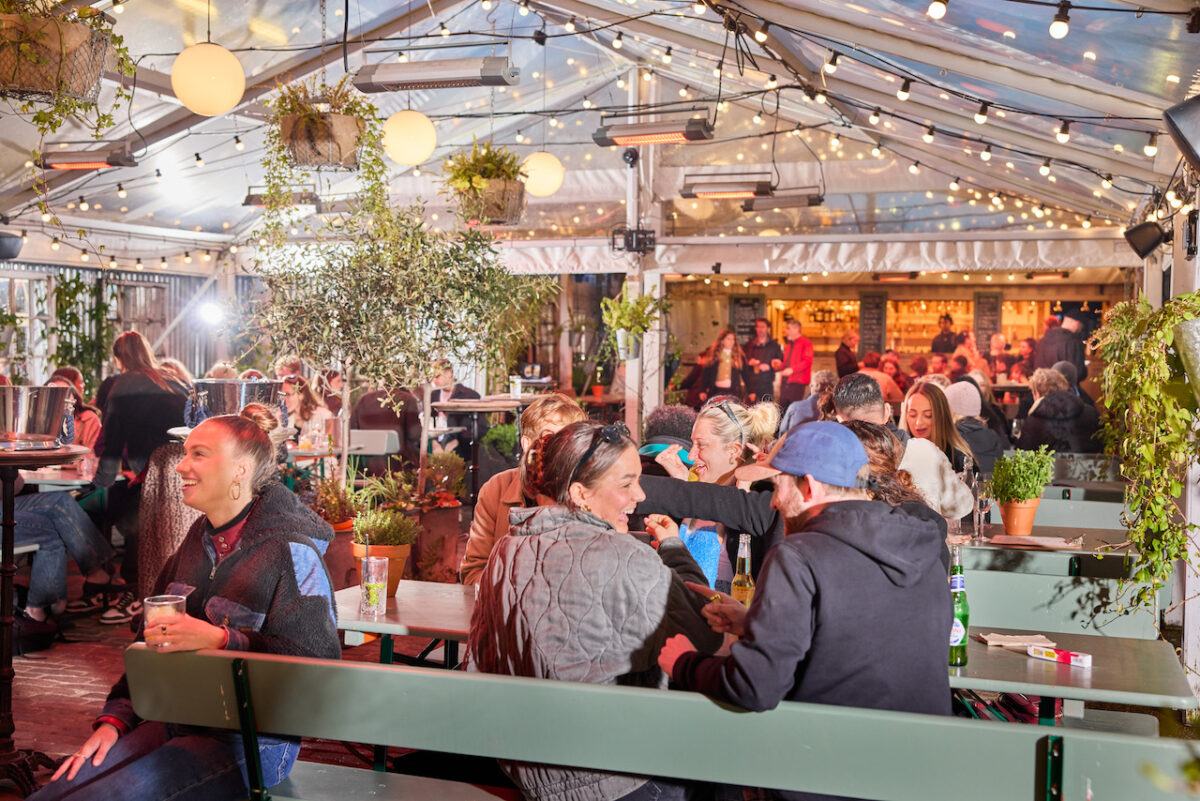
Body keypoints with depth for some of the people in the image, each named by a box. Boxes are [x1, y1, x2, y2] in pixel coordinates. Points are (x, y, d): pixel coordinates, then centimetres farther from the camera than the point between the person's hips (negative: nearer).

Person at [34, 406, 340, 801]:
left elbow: (319, 664, -20)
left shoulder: (292, 551, -13)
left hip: (248, 739, -7)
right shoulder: (200, 540, 13)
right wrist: (115, 720, 5)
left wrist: (217, 639, -25)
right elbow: (155, 641, 17)